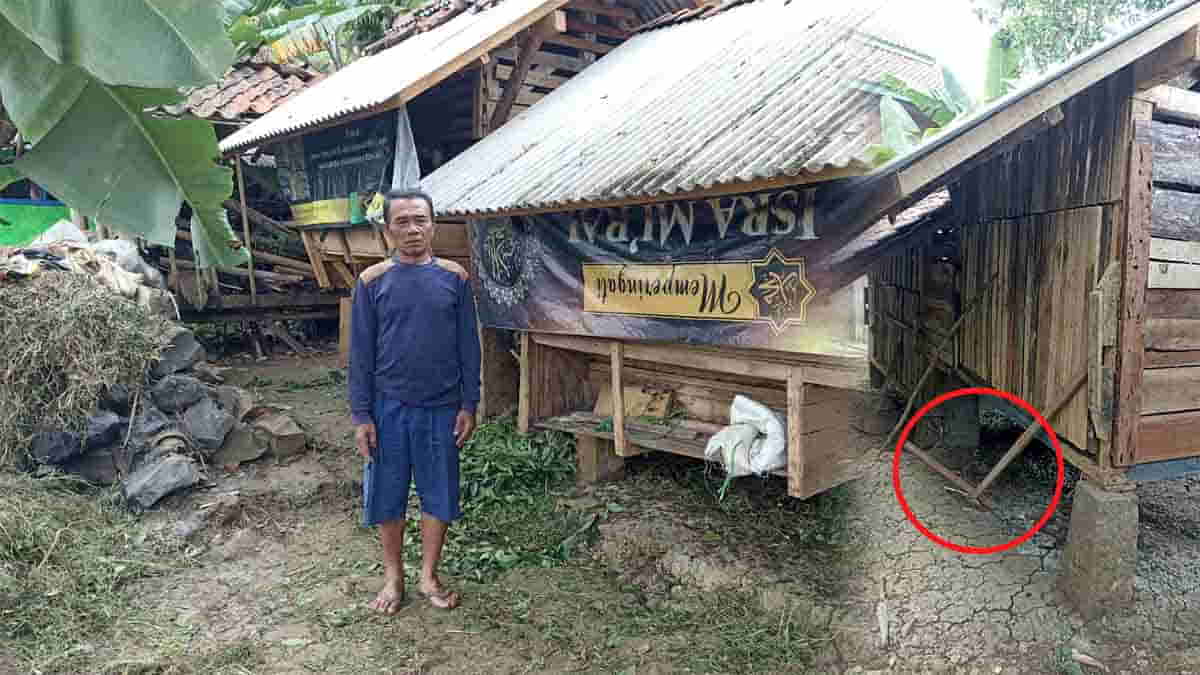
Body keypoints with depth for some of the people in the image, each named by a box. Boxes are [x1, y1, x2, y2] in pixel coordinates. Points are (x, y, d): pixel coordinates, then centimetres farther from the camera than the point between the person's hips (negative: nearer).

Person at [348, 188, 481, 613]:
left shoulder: (454, 277, -1)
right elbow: (361, 352, -2)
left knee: (438, 493, 10)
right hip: (388, 407, 0)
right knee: (388, 494, 10)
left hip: (441, 407, 1)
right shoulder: (372, 281, -3)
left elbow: (468, 346, 2)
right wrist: (361, 415, -5)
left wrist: (469, 405, -2)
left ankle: (429, 576, 28)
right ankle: (393, 576, 29)